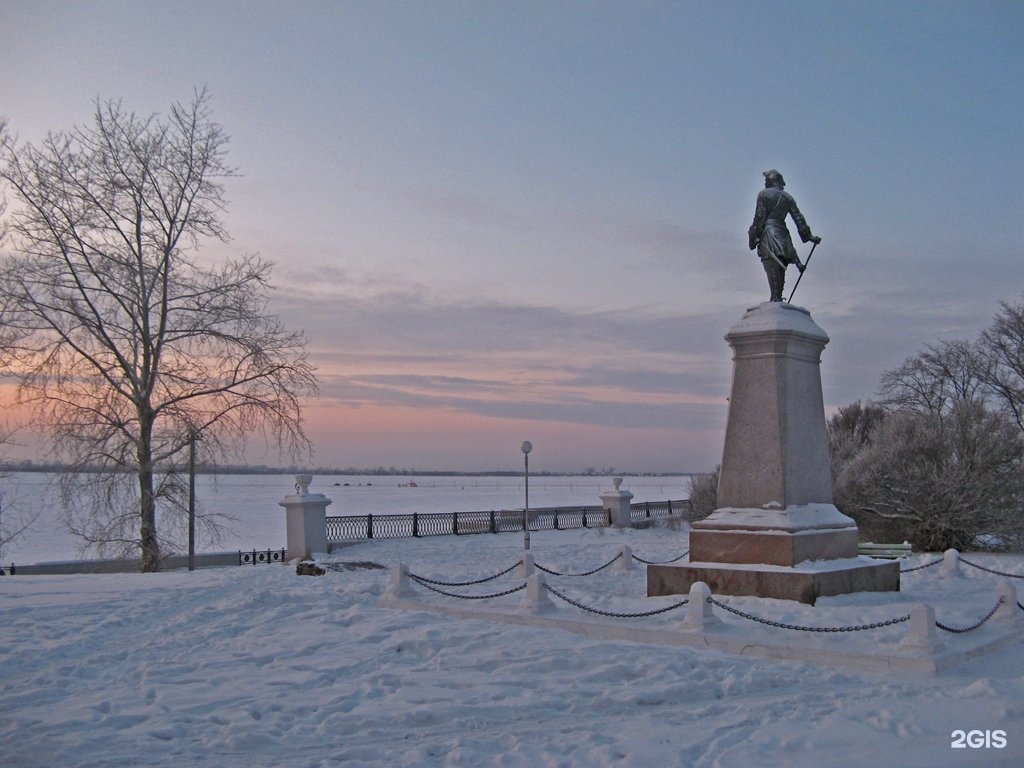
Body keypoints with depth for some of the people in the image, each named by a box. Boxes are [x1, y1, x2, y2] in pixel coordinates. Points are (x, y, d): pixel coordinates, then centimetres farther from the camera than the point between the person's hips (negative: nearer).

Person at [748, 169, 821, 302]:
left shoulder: (763, 194, 2)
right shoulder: (788, 197, 15)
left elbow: (759, 216, -5)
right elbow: (798, 218, 11)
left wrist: (753, 235, -2)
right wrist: (808, 235, 12)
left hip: (768, 232, -5)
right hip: (782, 234, 5)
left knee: (772, 269, -12)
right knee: (780, 269, 9)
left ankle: (775, 298, -20)